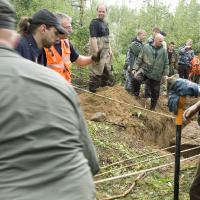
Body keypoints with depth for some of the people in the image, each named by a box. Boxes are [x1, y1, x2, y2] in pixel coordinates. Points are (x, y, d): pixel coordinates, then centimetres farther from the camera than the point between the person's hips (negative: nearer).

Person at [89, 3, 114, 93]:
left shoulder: (105, 23, 14)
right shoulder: (94, 23, -13)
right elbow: (93, 38, -21)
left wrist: (110, 49, 16)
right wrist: (96, 53, -26)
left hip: (106, 51, 9)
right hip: (98, 52, -9)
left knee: (107, 70, 17)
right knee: (96, 71, -5)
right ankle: (92, 91, 5)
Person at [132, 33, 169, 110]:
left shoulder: (163, 50, 2)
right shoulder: (146, 47, -1)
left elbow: (166, 63, 8)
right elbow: (140, 59, 3)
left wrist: (166, 73, 3)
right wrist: (135, 68, -2)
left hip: (156, 74, 1)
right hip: (144, 70, -1)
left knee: (155, 92, 6)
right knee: (136, 78, -29)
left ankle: (152, 108, 26)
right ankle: (136, 95, -5)